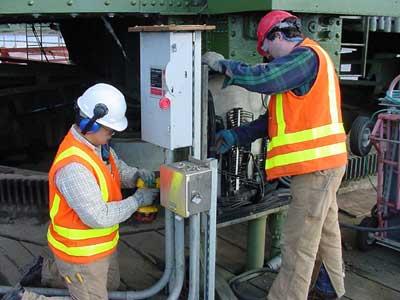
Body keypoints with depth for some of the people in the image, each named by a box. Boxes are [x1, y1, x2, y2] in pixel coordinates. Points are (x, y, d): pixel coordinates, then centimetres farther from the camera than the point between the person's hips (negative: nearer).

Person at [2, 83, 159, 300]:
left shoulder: (98, 144, -4)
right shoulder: (73, 166, -34)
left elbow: (120, 170, 10)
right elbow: (98, 217, -32)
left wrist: (138, 175, -12)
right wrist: (137, 200, -23)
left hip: (102, 245, 10)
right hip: (81, 252, -10)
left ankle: (46, 270, 35)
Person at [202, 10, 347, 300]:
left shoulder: (305, 56, -13)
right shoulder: (307, 59, 18)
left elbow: (262, 79, -28)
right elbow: (278, 117, 15)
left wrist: (223, 64, -11)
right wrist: (237, 136, 9)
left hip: (316, 164, -11)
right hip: (325, 162, 11)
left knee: (299, 242, -4)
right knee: (325, 228, 23)